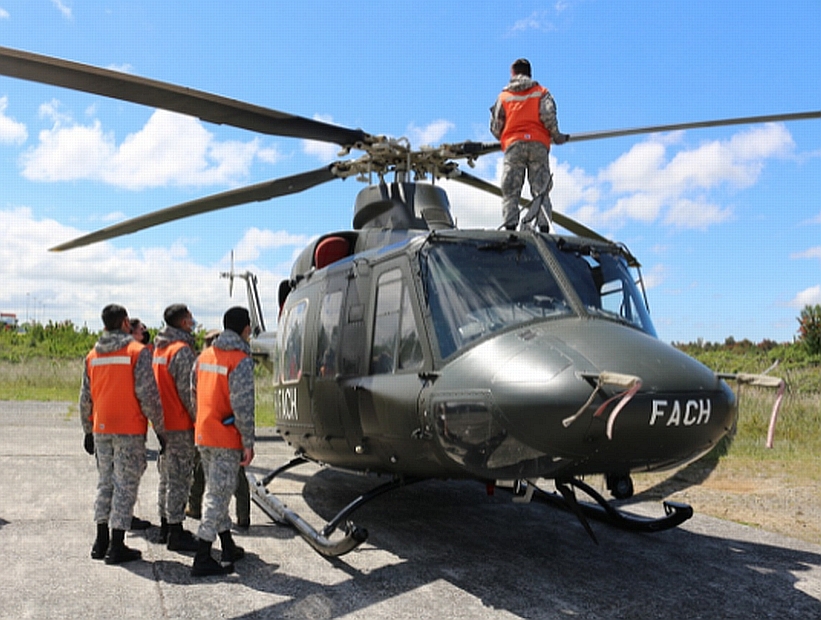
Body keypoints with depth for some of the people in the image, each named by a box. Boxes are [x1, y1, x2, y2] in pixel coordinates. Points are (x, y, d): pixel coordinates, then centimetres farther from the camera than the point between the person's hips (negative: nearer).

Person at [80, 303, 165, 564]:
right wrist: (160, 428, -6)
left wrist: (88, 431, 25)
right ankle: (116, 547, 3)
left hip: (101, 429, 6)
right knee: (125, 485, 0)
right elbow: (148, 395, -13)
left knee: (105, 483, 17)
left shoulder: (92, 355, 10)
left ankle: (101, 541, 24)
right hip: (129, 429, -6)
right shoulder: (138, 352, -9)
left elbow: (85, 398, 15)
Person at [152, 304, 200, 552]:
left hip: (163, 422, 9)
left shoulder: (159, 349, 12)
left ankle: (166, 526, 28)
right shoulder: (182, 350, -16)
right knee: (179, 478, -3)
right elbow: (187, 391, -18)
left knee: (167, 476, 18)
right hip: (180, 425, -9)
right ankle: (175, 533, 3)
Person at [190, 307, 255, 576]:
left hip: (202, 435, 8)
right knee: (218, 494, -2)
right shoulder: (241, 361, -15)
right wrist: (248, 442, -13)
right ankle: (202, 559, 1)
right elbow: (242, 406, -18)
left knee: (216, 491, 17)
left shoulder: (204, 356, 9)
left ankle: (229, 547, 31)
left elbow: (194, 393, 15)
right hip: (226, 438, -8)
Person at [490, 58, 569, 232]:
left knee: (510, 192, -2)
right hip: (538, 144, 0)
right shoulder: (541, 92, 16)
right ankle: (544, 227, -13)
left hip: (513, 145, 0)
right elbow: (548, 115, -2)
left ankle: (510, 227, -14)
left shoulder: (503, 96, 17)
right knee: (541, 191, -1)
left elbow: (495, 127, 10)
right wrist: (557, 136, 9)